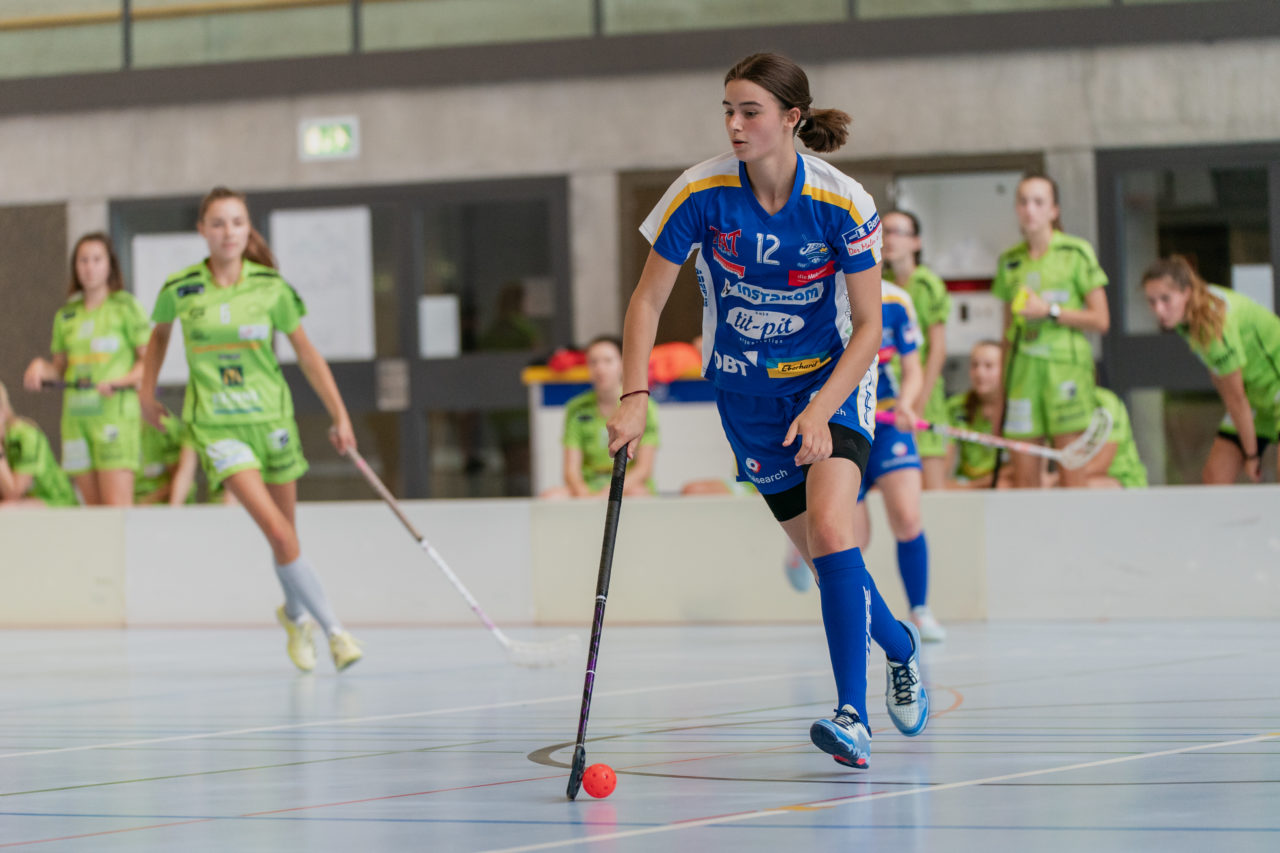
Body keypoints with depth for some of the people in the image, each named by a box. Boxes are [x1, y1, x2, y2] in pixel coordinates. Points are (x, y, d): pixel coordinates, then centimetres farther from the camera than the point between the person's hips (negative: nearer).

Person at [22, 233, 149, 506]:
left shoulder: (126, 307, 2)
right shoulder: (65, 316, 15)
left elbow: (148, 361, 0)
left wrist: (120, 381, -16)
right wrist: (41, 368, -2)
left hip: (115, 413, -5)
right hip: (76, 415, 5)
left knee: (117, 508, -15)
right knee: (94, 508, 4)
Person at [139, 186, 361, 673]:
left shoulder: (271, 288, -5)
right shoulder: (180, 290, -6)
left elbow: (306, 353, 4)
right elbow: (159, 334, 16)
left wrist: (339, 415, 3)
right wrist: (147, 392, 17)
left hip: (270, 417, 2)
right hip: (215, 425, -2)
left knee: (286, 534, 12)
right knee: (277, 532, -16)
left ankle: (295, 615, 41)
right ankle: (333, 631, -10)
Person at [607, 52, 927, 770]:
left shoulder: (843, 203, -19)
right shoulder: (701, 193, -15)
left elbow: (868, 326, -11)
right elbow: (648, 300, -6)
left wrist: (822, 409, -23)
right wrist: (635, 399, -16)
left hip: (833, 378, -2)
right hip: (747, 390, 3)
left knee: (831, 530, -24)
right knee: (819, 552, 4)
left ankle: (853, 720, -26)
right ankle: (901, 646, 35)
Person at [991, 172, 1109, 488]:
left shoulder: (1076, 253, 1)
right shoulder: (1010, 261, 13)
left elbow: (1100, 320, -2)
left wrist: (1049, 311, -11)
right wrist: (1001, 392, 14)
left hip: (1066, 368, -4)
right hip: (1024, 369, 4)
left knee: (1073, 478, -7)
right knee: (1023, 479, 0)